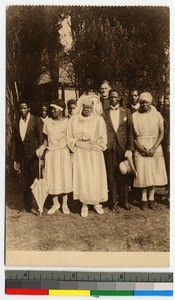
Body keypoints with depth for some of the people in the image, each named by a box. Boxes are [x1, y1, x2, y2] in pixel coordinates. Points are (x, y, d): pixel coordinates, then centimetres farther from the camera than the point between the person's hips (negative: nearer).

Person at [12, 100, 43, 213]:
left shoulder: (37, 120, -3)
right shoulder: (17, 123, 11)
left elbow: (41, 138, -6)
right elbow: (15, 142, 13)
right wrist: (15, 159, 10)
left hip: (34, 156, -4)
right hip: (22, 157, 4)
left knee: (35, 181, -4)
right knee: (25, 183, 9)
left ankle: (36, 205, 9)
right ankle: (28, 206, 19)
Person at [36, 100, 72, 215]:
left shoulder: (67, 122, -5)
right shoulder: (48, 122, 3)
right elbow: (46, 138, 9)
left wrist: (72, 154, -9)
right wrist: (42, 147, -8)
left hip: (64, 153, -2)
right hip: (51, 153, 2)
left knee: (65, 178, 4)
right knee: (52, 179, 6)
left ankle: (65, 204, 21)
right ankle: (55, 204, 23)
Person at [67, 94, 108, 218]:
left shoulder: (99, 120, -5)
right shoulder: (74, 119, -2)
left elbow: (102, 140, -2)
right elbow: (70, 138, 4)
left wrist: (91, 145, -12)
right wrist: (79, 143, -11)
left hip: (95, 154, 0)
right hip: (80, 154, 0)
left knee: (96, 178, 4)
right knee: (83, 179, 1)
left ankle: (97, 203, 22)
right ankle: (84, 205, 15)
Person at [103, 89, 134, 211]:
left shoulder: (126, 111, 8)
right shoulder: (104, 113, 8)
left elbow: (130, 131, 2)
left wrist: (130, 148, -6)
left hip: (123, 147, 0)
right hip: (109, 148, 0)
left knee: (124, 174, 4)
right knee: (111, 174, 4)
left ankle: (124, 200, 17)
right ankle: (113, 201, 15)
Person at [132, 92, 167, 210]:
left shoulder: (157, 115, 1)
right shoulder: (134, 116, 0)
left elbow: (161, 133, -1)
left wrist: (154, 148, -11)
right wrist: (139, 146, -11)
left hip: (154, 149, 1)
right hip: (140, 149, 0)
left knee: (153, 172, 2)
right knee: (142, 173, -1)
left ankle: (151, 198, 12)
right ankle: (144, 198, 9)